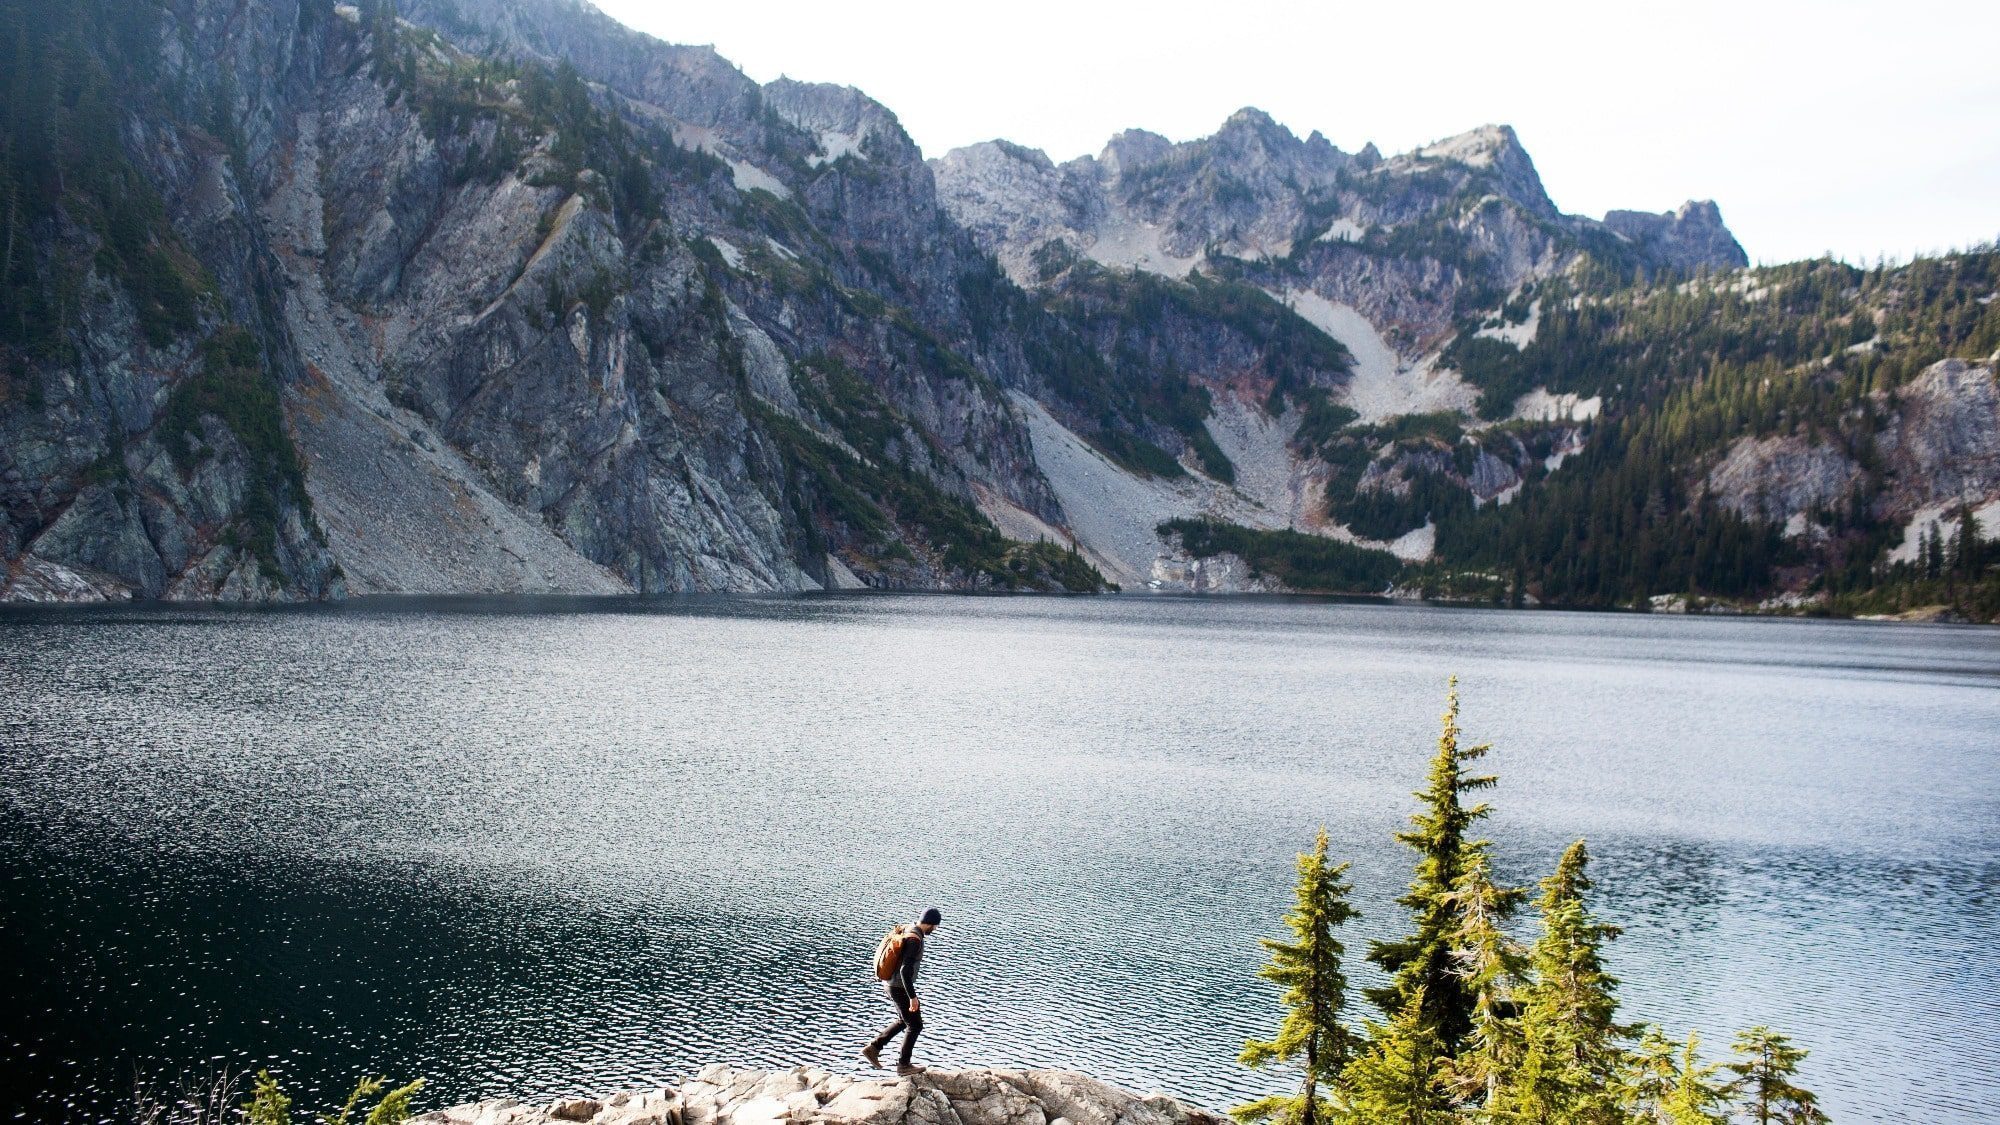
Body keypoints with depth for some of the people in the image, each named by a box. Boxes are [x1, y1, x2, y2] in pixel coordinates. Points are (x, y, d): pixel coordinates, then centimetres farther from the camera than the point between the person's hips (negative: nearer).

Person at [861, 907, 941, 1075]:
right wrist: (913, 997, -28)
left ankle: (873, 1048, 21)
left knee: (904, 1021, 23)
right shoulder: (915, 940, -27)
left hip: (892, 984, 9)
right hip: (900, 989, -9)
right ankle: (904, 1064, 18)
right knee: (915, 1025, 6)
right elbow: (906, 970, -32)